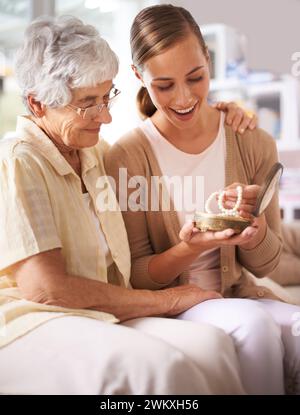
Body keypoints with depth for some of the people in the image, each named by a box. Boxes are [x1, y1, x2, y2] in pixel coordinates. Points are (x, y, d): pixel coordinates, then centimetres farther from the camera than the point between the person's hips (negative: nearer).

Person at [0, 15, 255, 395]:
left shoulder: (96, 154, 15)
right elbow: (44, 288, -17)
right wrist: (166, 300, -10)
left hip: (100, 317, 7)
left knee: (211, 343, -24)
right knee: (160, 364, -36)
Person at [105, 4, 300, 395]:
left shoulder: (255, 144, -3)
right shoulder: (125, 158, -12)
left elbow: (264, 264, 4)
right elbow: (135, 277, -5)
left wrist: (254, 223, -19)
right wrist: (190, 249, -24)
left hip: (242, 294, 3)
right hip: (170, 304, -2)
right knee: (254, 321, -32)